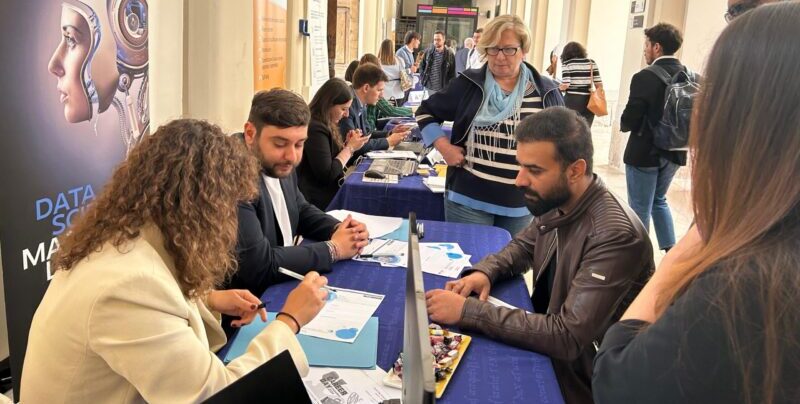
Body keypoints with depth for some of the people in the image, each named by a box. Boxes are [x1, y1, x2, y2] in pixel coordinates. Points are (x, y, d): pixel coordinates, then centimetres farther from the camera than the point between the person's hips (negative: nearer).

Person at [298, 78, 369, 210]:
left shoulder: (326, 124, 11)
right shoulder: (315, 129, -19)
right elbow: (326, 175, -21)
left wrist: (347, 143, 0)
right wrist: (350, 147, -12)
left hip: (329, 190, 9)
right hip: (320, 198, -9)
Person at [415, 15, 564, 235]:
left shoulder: (546, 92, 2)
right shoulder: (468, 84, -2)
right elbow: (425, 112, 7)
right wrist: (444, 147, -4)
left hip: (521, 204, 2)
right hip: (468, 199, -1)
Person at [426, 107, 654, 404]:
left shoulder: (615, 235, -31)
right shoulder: (557, 203, -5)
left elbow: (568, 337, -34)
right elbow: (523, 246, 14)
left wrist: (469, 310, -33)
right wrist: (484, 272, -8)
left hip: (581, 379, -7)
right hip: (548, 348, 7)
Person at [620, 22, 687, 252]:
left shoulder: (645, 77, -19)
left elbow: (629, 121, -18)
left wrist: (624, 125, 3)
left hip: (644, 152, -6)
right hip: (675, 152, 6)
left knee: (640, 209, 7)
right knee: (659, 200, 24)